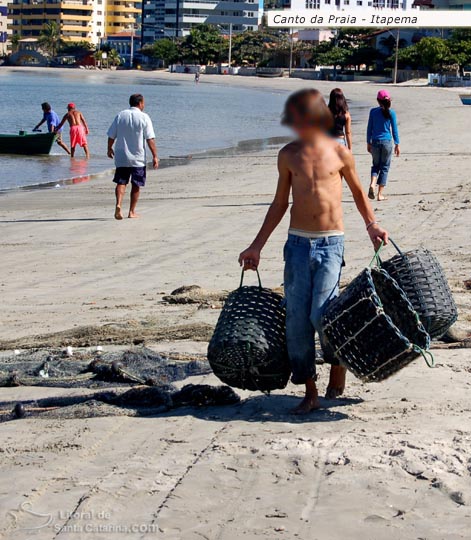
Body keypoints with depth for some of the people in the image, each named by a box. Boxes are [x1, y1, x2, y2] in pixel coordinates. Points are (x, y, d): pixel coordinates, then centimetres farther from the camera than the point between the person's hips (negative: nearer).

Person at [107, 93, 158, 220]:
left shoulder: (120, 115, 3)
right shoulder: (144, 117, -6)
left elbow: (111, 136, 7)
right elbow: (150, 139, -11)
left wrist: (109, 149, 23)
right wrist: (155, 156, -8)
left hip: (121, 157, 2)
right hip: (138, 158, -2)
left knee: (121, 182, 4)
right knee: (136, 185, 10)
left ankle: (118, 205, -20)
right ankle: (132, 212, 14)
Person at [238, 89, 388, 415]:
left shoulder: (339, 153, 0)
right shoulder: (289, 155, 6)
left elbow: (358, 192, 15)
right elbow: (280, 204, 13)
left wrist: (372, 226, 0)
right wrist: (257, 247, 12)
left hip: (331, 243, -3)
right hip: (298, 242, 3)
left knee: (321, 314, -14)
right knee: (297, 319, -1)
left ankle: (338, 362, 17)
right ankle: (310, 391, 10)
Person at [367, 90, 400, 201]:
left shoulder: (373, 111, -2)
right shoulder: (391, 113, -4)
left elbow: (369, 128, 3)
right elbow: (394, 130, -1)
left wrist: (368, 143, 13)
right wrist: (397, 145, 8)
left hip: (375, 142, 1)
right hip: (387, 142, -1)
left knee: (376, 165, 17)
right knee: (384, 167, 8)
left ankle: (372, 184, -11)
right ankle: (380, 194, 7)